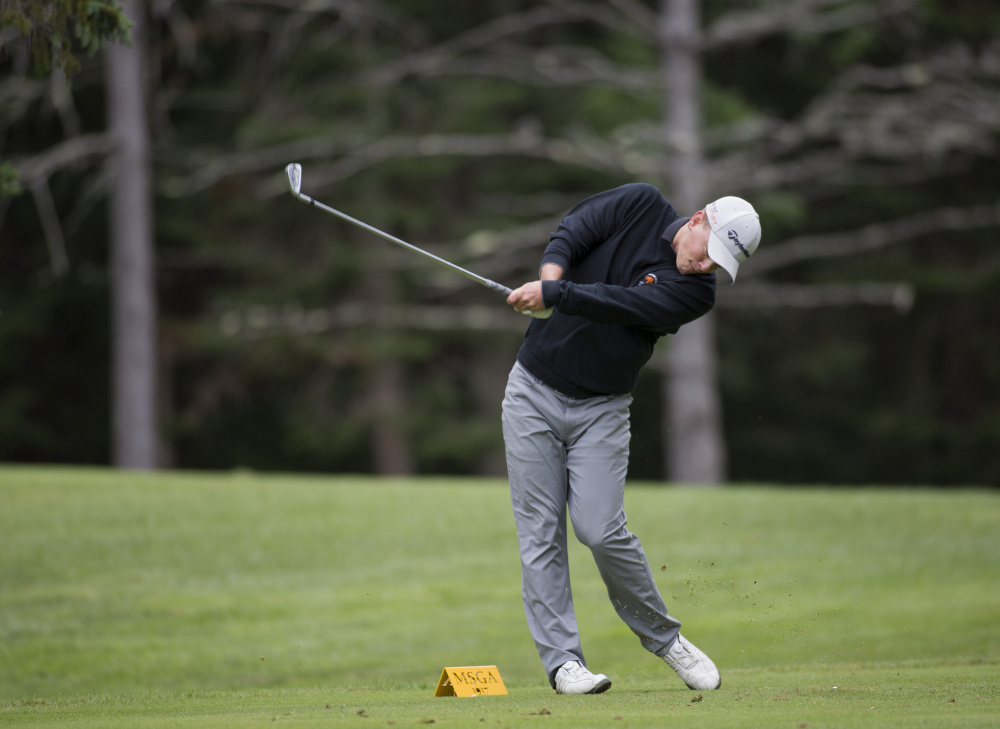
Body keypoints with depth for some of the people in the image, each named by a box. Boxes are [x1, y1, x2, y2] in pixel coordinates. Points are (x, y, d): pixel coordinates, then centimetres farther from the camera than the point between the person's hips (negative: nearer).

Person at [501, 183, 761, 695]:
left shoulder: (696, 292, -9)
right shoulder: (641, 206, -2)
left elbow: (622, 305, -22)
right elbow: (574, 229, -10)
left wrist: (553, 295, -32)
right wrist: (551, 271, -29)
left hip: (601, 409, -1)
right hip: (534, 391, 1)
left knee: (602, 531, -11)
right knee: (540, 532, -4)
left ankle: (662, 636, 10)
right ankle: (561, 660, -2)